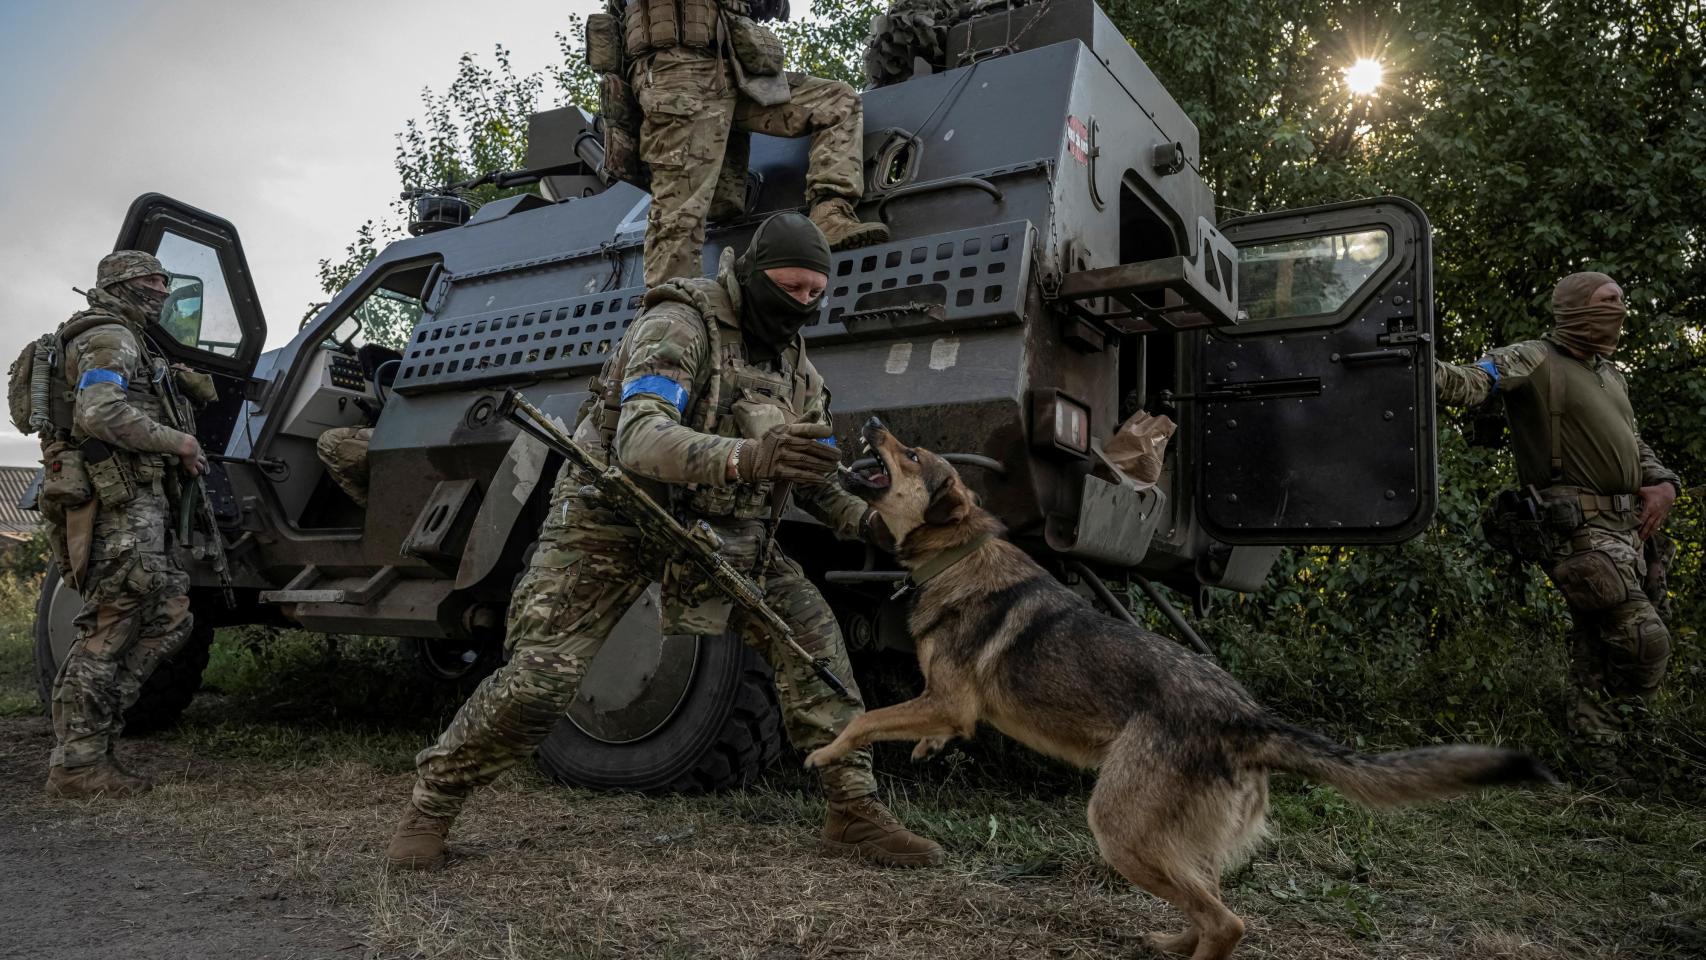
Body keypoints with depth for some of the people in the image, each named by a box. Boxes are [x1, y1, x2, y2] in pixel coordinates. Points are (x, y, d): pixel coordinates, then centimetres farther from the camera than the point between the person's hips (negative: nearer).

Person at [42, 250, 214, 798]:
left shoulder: (130, 343, 24)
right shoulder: (110, 338, -7)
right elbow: (99, 413, -22)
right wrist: (178, 441, -15)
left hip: (137, 507, 10)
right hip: (121, 508, -10)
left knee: (171, 617, 9)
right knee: (108, 632, -6)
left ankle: (93, 724, 12)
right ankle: (77, 763, 0)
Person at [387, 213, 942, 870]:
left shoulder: (794, 359, 4)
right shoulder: (680, 324, -19)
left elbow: (811, 478, 10)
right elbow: (639, 439, -36)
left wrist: (867, 522, -11)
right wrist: (747, 456, -54)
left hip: (719, 532, 6)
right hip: (615, 519, -5)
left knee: (809, 630, -13)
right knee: (538, 680, -11)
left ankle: (854, 810, -5)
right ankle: (432, 803, 16)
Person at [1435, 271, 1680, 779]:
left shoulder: (1612, 374, 20)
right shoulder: (1533, 360, -6)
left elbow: (1637, 446, 28)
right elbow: (1471, 382, -24)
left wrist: (1663, 484, 7)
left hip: (1628, 526, 8)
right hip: (1579, 527, -8)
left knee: (1599, 653, 12)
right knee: (1645, 641, -13)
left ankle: (1601, 763, 22)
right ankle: (1601, 766, 1)